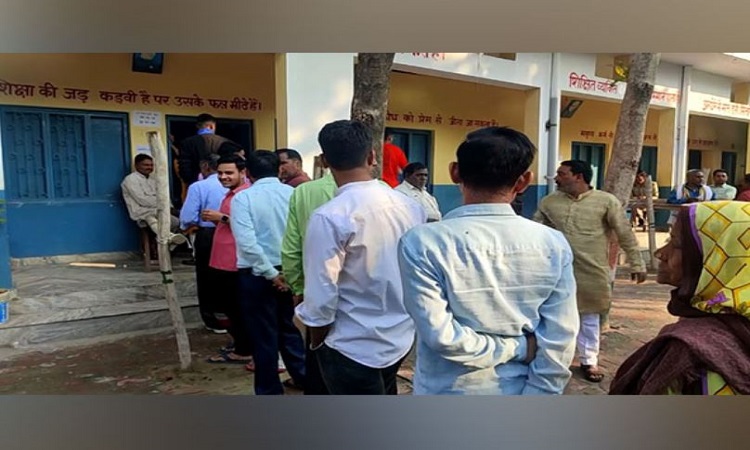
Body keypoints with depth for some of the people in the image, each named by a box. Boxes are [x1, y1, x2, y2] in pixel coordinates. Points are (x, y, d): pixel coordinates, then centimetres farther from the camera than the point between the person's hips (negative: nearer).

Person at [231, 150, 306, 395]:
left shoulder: (243, 197, -11)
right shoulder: (293, 193, -2)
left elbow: (247, 243, -21)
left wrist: (270, 273, -14)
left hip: (257, 274, -4)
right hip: (289, 271, 4)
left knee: (263, 334, 9)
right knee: (288, 326, 23)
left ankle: (270, 392, 22)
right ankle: (302, 375, 35)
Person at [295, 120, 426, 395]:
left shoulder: (330, 218, -22)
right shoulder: (410, 206, -4)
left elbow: (321, 299, -20)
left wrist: (317, 342, -1)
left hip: (353, 347, -6)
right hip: (401, 337, 6)